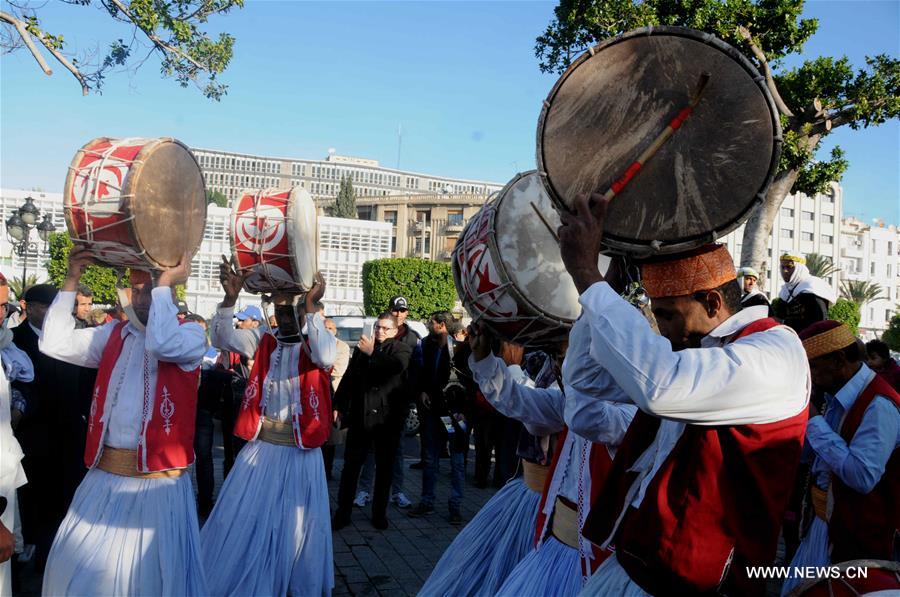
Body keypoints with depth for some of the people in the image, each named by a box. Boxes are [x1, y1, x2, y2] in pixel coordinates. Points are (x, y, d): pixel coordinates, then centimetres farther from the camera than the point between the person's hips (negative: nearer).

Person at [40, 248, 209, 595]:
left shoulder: (190, 335, -6)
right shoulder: (113, 334, 10)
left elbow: (162, 344, -26)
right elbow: (55, 343, 4)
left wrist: (164, 282, -18)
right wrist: (71, 280, 0)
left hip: (159, 482, -5)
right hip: (103, 478, 5)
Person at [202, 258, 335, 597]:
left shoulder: (319, 341, -4)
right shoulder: (262, 340, 4)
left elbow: (325, 358, -27)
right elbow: (223, 339, -11)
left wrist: (311, 308, -33)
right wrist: (230, 297, -26)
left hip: (300, 453, -2)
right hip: (259, 448, 3)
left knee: (294, 528, 10)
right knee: (246, 525, 10)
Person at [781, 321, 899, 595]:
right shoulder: (838, 396, 5)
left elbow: (863, 476, -33)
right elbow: (805, 452, 16)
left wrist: (814, 421, -25)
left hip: (858, 540, -8)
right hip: (824, 523, 8)